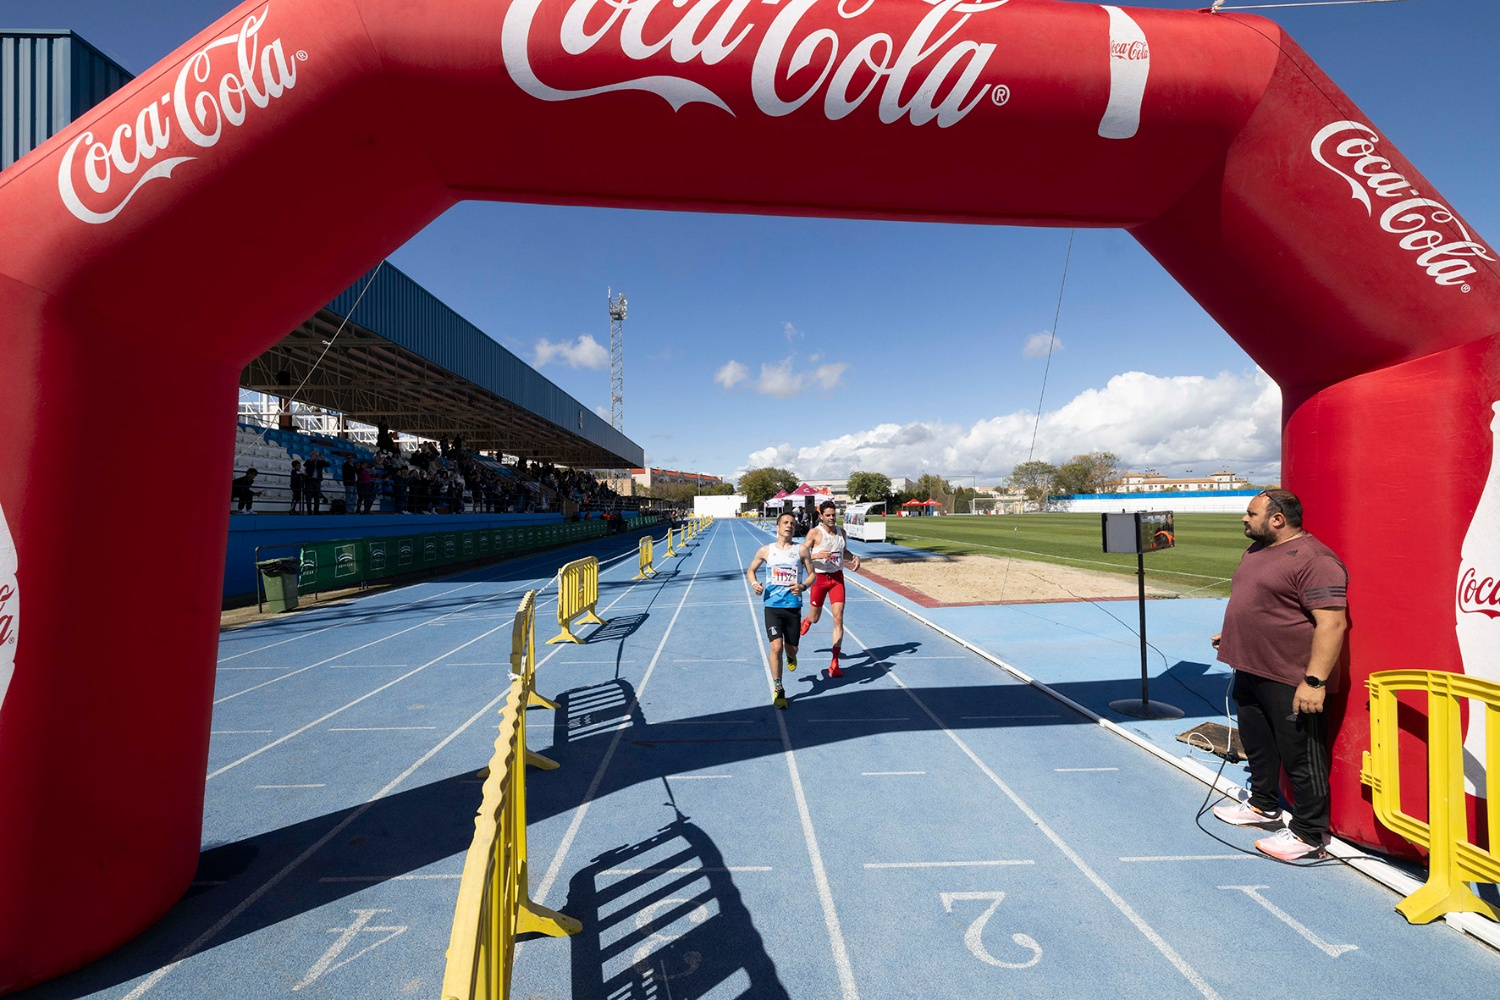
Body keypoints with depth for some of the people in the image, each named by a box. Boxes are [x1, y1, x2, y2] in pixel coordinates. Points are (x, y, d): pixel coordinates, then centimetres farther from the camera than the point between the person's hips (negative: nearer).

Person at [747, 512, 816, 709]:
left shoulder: (801, 550, 1)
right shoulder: (765, 551, 3)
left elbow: (812, 574, 6)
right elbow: (751, 570, 16)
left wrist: (803, 586, -14)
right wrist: (754, 583, -6)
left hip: (793, 606, 1)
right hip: (772, 606, -1)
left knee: (791, 648, 10)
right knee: (776, 646, -12)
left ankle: (790, 656, 50)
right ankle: (778, 690, 5)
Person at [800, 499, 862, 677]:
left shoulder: (841, 532, 5)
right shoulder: (814, 533, -11)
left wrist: (854, 557, 2)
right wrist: (817, 555, -28)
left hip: (837, 577, 3)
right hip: (819, 577, -3)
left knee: (838, 619, -7)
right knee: (815, 618, 14)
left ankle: (835, 663, -2)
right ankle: (806, 621, 56)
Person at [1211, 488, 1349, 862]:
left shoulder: (1313, 560, -19)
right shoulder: (1256, 551, 12)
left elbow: (1332, 623, -23)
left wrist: (1314, 680, -25)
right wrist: (1231, 635, 24)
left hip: (1290, 682, -10)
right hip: (1250, 671, 10)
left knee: (1301, 758, 4)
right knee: (1257, 745, 22)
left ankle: (1309, 835, 17)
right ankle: (1263, 806, 40)